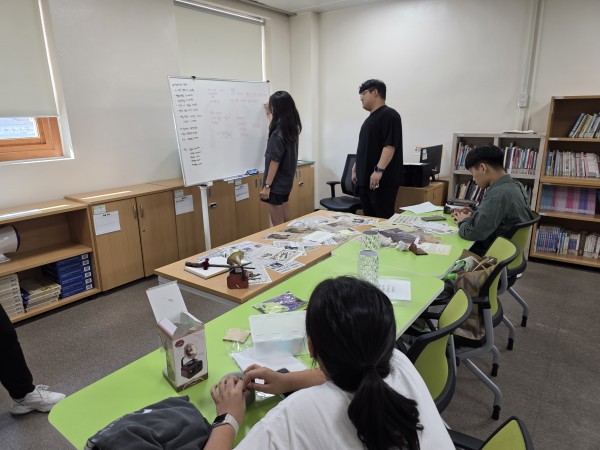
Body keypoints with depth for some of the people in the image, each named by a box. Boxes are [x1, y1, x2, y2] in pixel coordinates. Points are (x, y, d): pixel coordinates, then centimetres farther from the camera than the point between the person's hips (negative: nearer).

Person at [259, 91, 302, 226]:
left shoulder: (278, 133, -20)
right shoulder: (291, 128, 6)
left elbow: (275, 161, -21)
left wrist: (267, 186, -18)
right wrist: (268, 113, 42)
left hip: (277, 184, -9)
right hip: (286, 181, 9)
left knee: (278, 224, 1)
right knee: (285, 220, 18)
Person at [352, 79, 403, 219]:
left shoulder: (389, 115, -8)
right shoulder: (370, 118, 21)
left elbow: (390, 145, -18)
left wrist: (379, 170, -25)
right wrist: (356, 168, 23)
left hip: (382, 180, -9)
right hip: (365, 178, 9)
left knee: (384, 219, -7)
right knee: (369, 217, 11)